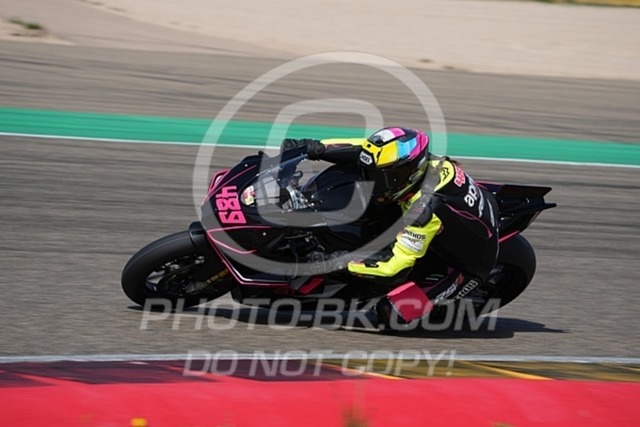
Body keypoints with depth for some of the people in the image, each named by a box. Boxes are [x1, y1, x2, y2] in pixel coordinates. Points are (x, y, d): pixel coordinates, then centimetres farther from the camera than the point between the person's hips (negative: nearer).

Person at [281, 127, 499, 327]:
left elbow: (395, 267, -35)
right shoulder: (415, 159, -19)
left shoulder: (424, 207, -39)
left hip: (471, 260, -8)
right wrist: (316, 147, -18)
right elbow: (364, 150, -8)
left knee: (392, 310, -19)